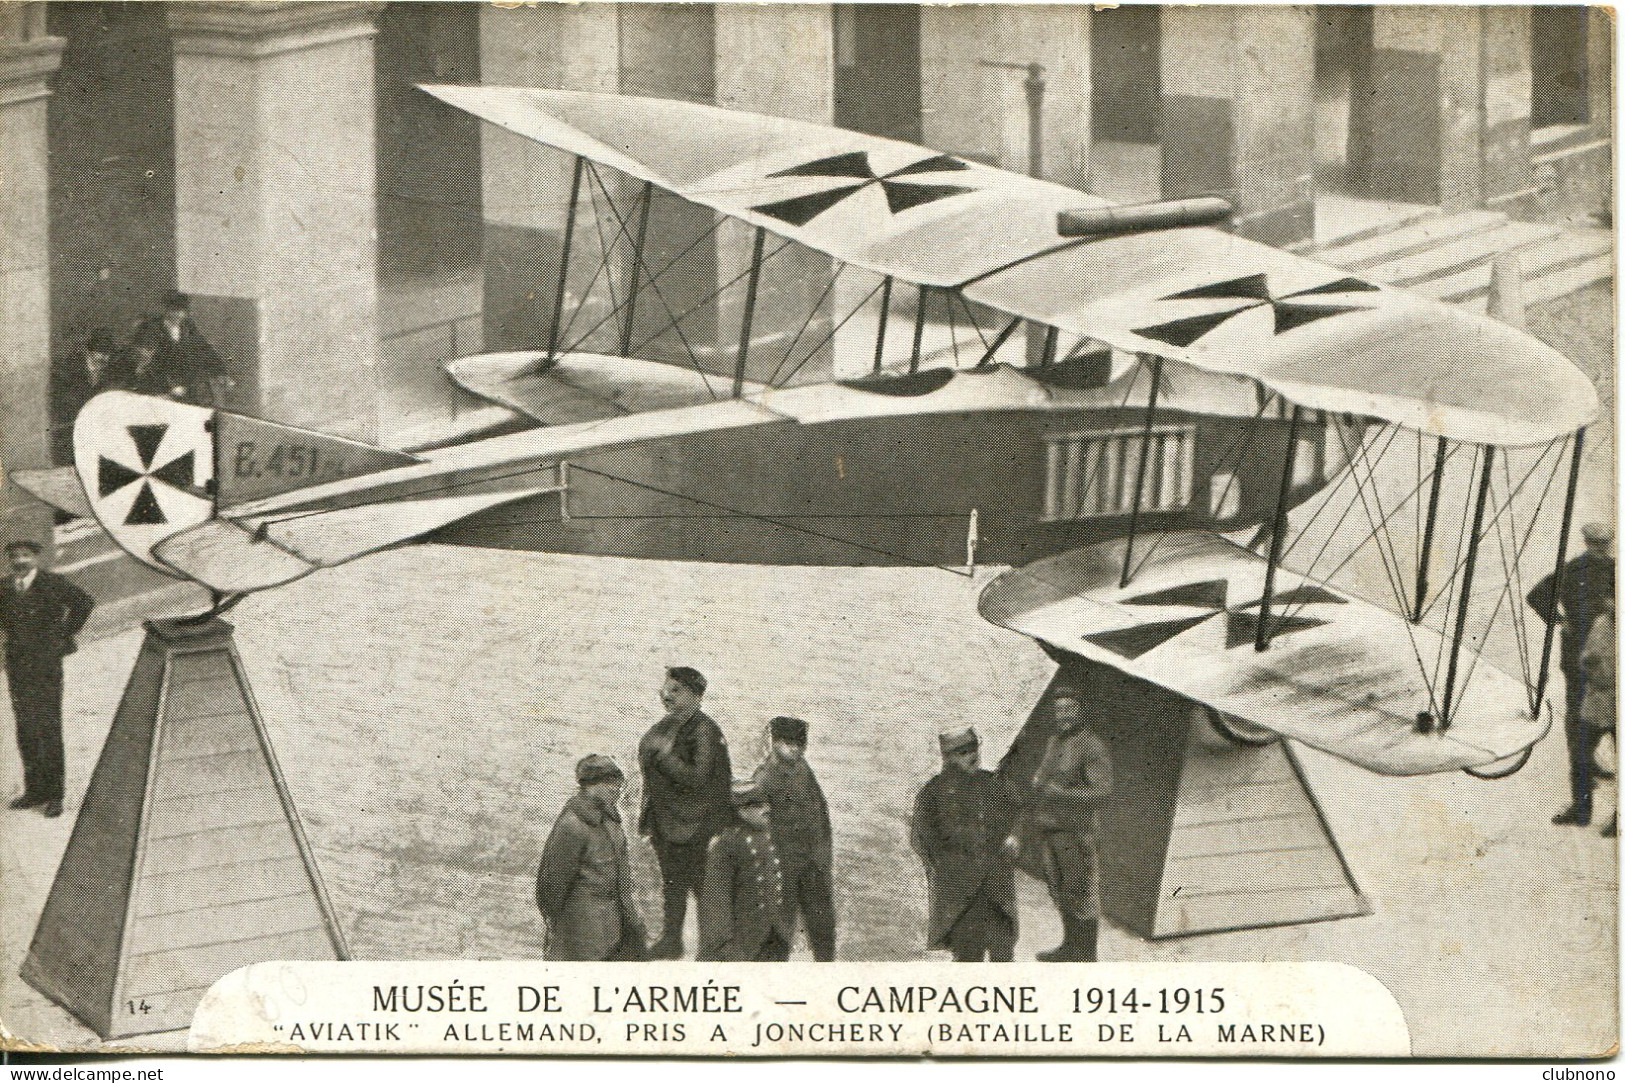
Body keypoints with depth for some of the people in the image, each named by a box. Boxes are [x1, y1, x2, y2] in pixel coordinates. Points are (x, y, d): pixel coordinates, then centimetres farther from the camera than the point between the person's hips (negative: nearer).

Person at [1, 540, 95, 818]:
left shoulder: (52, 584, -8)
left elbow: (84, 602, -13)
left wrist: (64, 635, -9)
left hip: (45, 663, -5)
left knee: (49, 729, -5)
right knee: (25, 730, 8)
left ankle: (54, 795, -1)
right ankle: (34, 791, 15)